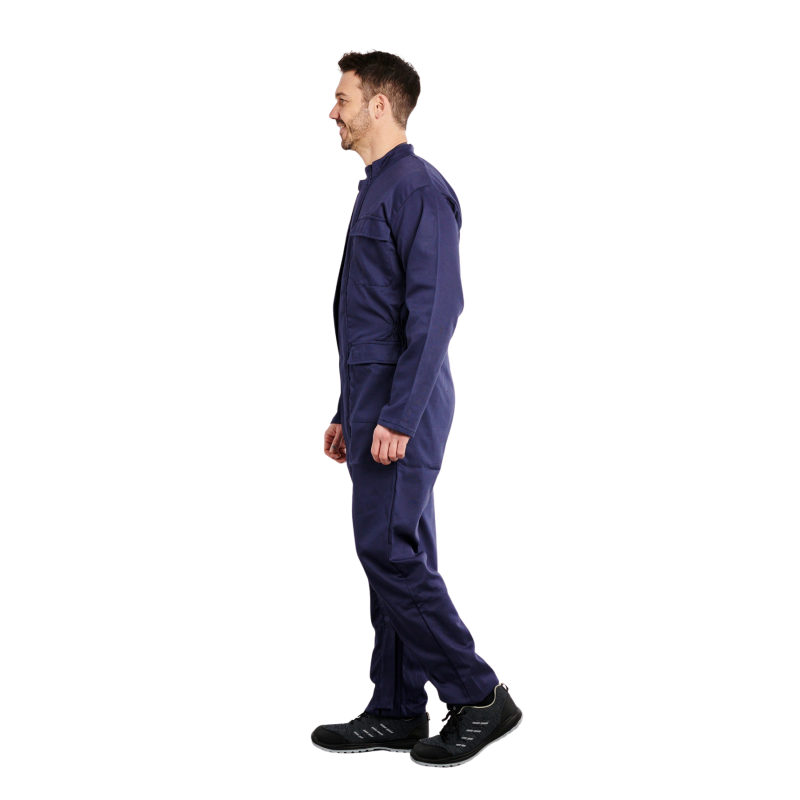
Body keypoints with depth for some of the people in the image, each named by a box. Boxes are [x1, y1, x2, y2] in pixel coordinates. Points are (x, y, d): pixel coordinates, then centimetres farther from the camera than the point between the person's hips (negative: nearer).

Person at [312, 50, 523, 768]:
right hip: (373, 402, 10)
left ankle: (480, 696, 1)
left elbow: (436, 310, -21)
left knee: (390, 552, -9)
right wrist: (348, 413, 21)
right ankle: (398, 713, 18)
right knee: (396, 554, 11)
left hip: (403, 407, -10)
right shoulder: (374, 189, 19)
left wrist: (398, 417, -24)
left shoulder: (418, 188, -12)